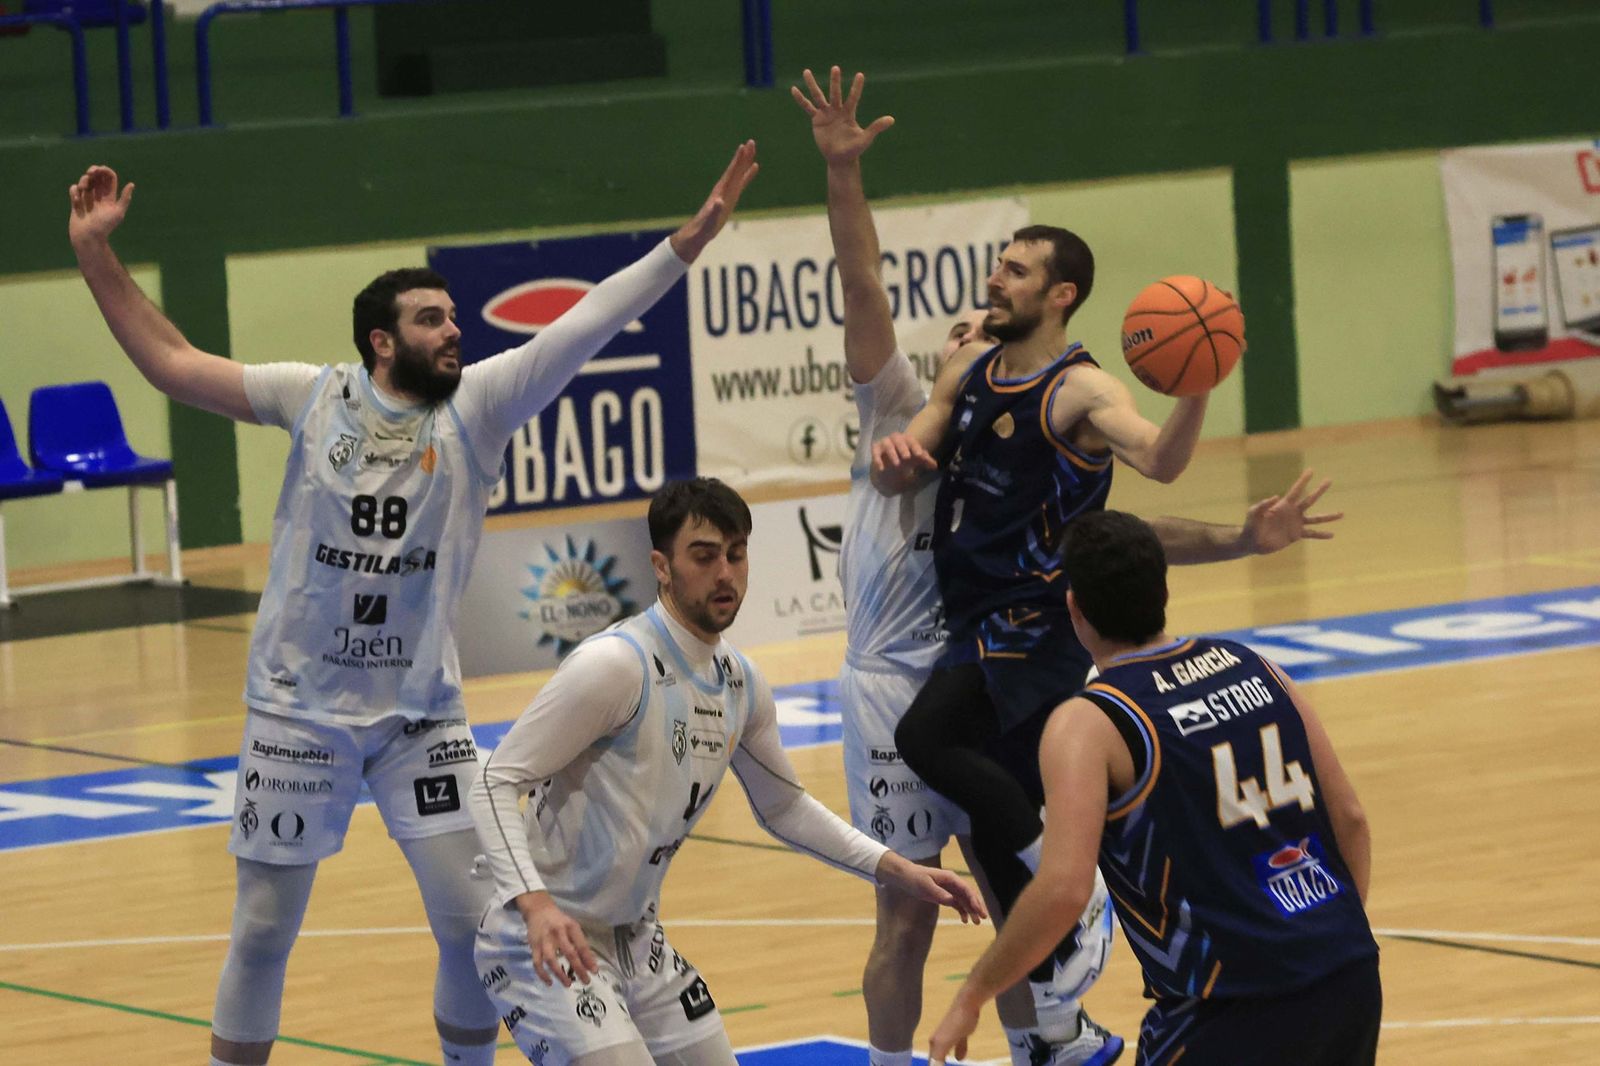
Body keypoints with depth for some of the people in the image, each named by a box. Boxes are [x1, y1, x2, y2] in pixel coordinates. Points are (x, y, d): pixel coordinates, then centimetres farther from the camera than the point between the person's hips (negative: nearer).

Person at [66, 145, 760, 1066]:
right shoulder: (316, 396, -3)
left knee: (475, 921, -2)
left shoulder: (479, 403, -3)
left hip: (421, 712, 1)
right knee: (264, 930, 4)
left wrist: (691, 239, -21)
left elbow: (589, 324, -12)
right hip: (297, 706, -1)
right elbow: (170, 362, 2)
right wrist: (97, 256, -3)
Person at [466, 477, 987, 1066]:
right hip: (544, 939, -8)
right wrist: (535, 903, -36)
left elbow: (783, 807, 21)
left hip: (636, 940, 8)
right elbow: (498, 782, -21)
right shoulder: (615, 665, -20)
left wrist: (898, 871, 12)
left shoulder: (743, 686, 5)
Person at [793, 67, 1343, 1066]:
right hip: (897, 686, -4)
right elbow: (865, 289, -9)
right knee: (908, 915, -1)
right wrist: (844, 171, -20)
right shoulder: (903, 413, 2)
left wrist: (1240, 540, -2)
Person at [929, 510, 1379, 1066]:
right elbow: (1351, 819, 13)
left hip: (1237, 1014, -7)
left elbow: (1062, 890, -19)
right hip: (1352, 981, 7)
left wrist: (971, 996, -7)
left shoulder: (1085, 726, -8)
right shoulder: (1255, 670, 10)